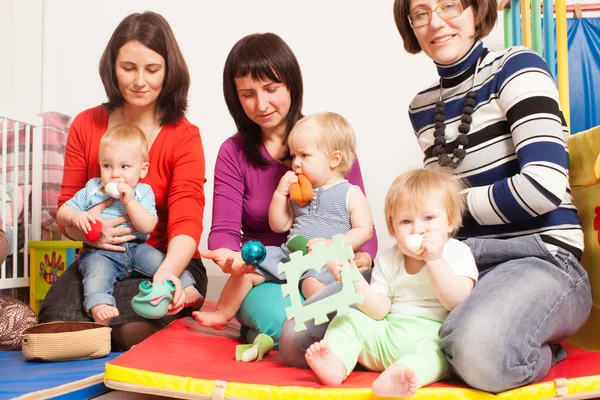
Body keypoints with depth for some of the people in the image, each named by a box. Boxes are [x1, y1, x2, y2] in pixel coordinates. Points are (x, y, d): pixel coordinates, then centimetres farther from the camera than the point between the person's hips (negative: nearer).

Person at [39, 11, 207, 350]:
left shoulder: (184, 137, -6)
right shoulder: (86, 125, 6)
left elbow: (186, 221, -17)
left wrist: (167, 272, -39)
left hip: (167, 262, -2)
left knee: (134, 328, -30)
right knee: (58, 322, -25)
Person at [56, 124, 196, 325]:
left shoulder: (143, 192, 1)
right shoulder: (92, 190, 5)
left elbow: (148, 227, -13)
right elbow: (61, 213, 7)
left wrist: (130, 201, -22)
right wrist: (74, 216, -16)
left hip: (136, 247, 1)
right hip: (99, 251, -1)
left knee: (161, 261, -19)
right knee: (97, 268, -31)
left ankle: (186, 287, -7)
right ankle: (99, 307, -42)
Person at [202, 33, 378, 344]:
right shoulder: (233, 153, 3)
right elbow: (224, 230, -2)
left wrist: (364, 257, -20)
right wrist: (228, 256, -27)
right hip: (263, 277, -1)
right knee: (285, 321, -35)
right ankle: (260, 340, 1)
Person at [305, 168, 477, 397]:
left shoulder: (457, 253, -2)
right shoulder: (388, 260, 7)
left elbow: (457, 302, -16)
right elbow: (379, 310, -1)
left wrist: (434, 259, -22)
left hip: (433, 334, -4)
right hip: (387, 334, 5)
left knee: (438, 345, -36)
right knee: (349, 317, -8)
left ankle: (399, 375, -60)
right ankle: (335, 364, -31)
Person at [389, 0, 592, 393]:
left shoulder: (516, 66, -5)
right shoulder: (422, 107, 14)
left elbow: (543, 187, -18)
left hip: (540, 257, -6)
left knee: (478, 348, -36)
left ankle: (535, 355, -1)